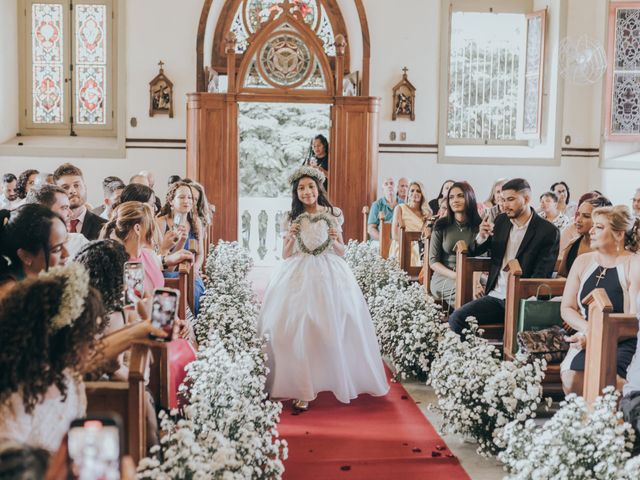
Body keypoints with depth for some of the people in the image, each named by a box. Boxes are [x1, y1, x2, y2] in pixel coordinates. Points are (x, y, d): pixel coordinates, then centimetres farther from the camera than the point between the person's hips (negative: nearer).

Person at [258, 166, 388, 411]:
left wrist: (334, 239, -9)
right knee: (296, 327, -9)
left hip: (329, 274, 0)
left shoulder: (333, 214, 6)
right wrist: (290, 237, -8)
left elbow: (341, 252, 11)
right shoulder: (292, 217, 8)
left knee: (333, 327, -7)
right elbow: (285, 255, 9)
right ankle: (301, 389, -1)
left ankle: (338, 380, 7)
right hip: (298, 276, 0)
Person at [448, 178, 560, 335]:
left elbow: (541, 276, -8)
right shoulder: (501, 221, 11)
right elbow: (474, 252, 16)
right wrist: (481, 238, -7)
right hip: (495, 296, 5)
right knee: (456, 318, -17)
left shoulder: (548, 232, -4)